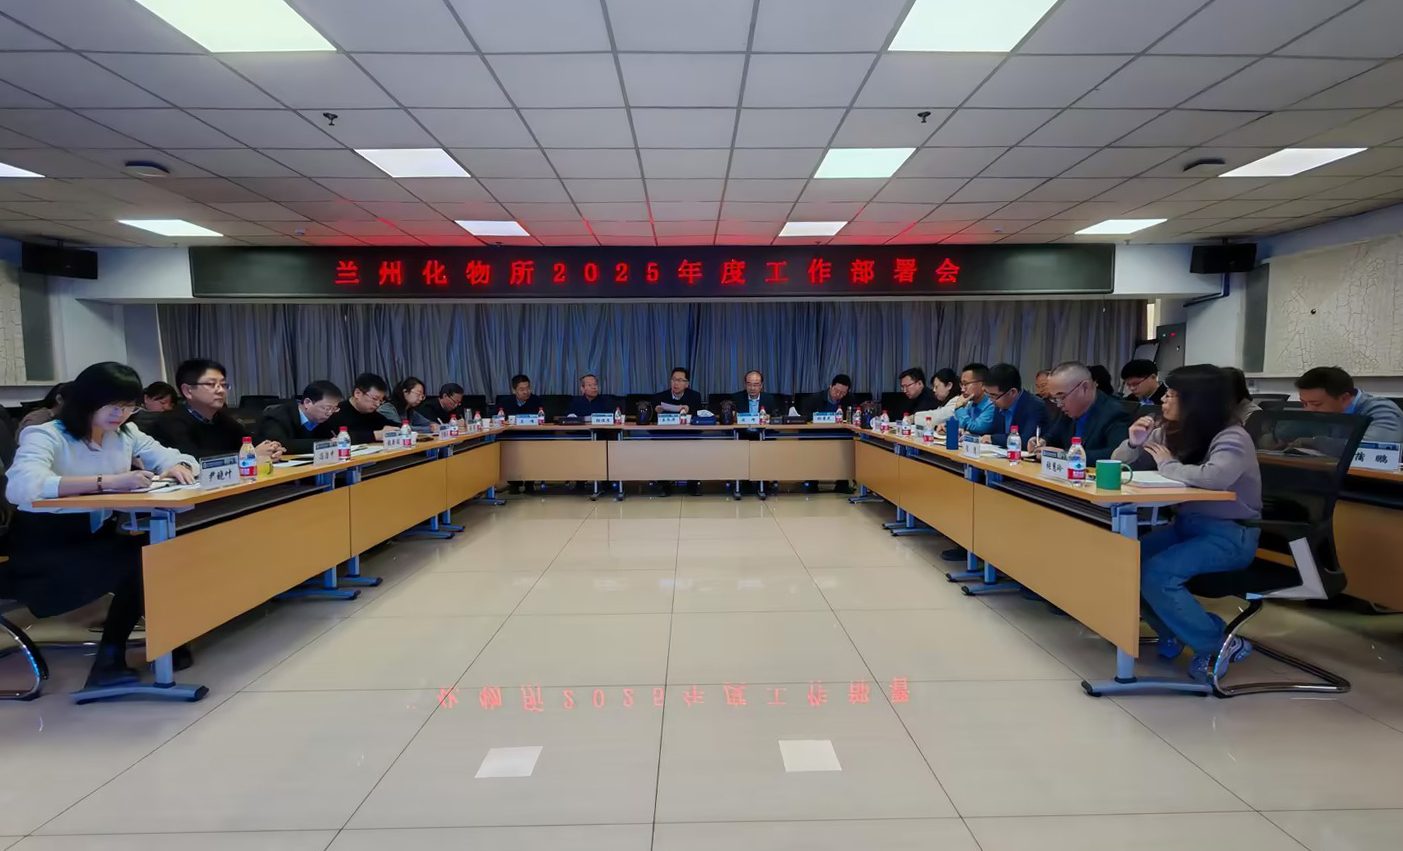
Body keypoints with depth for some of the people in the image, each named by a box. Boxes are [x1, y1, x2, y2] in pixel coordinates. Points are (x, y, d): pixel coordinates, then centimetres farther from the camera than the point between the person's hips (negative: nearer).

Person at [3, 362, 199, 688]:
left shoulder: (126, 434, 6)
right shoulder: (46, 436, -13)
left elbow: (177, 457, 8)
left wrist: (179, 468, -19)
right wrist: (108, 481, -42)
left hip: (97, 536, 6)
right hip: (42, 548, -6)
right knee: (139, 560, -27)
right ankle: (110, 656, -6)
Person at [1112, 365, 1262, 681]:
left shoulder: (1232, 438, -17)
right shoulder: (1170, 433, 5)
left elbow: (1213, 478, -40)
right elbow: (1118, 464, 11)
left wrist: (1167, 464, -22)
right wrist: (1134, 442, -11)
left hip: (1230, 534, -7)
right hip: (1186, 525, 7)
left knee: (1155, 573, -27)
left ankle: (1218, 645, -5)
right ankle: (1171, 633, 6)